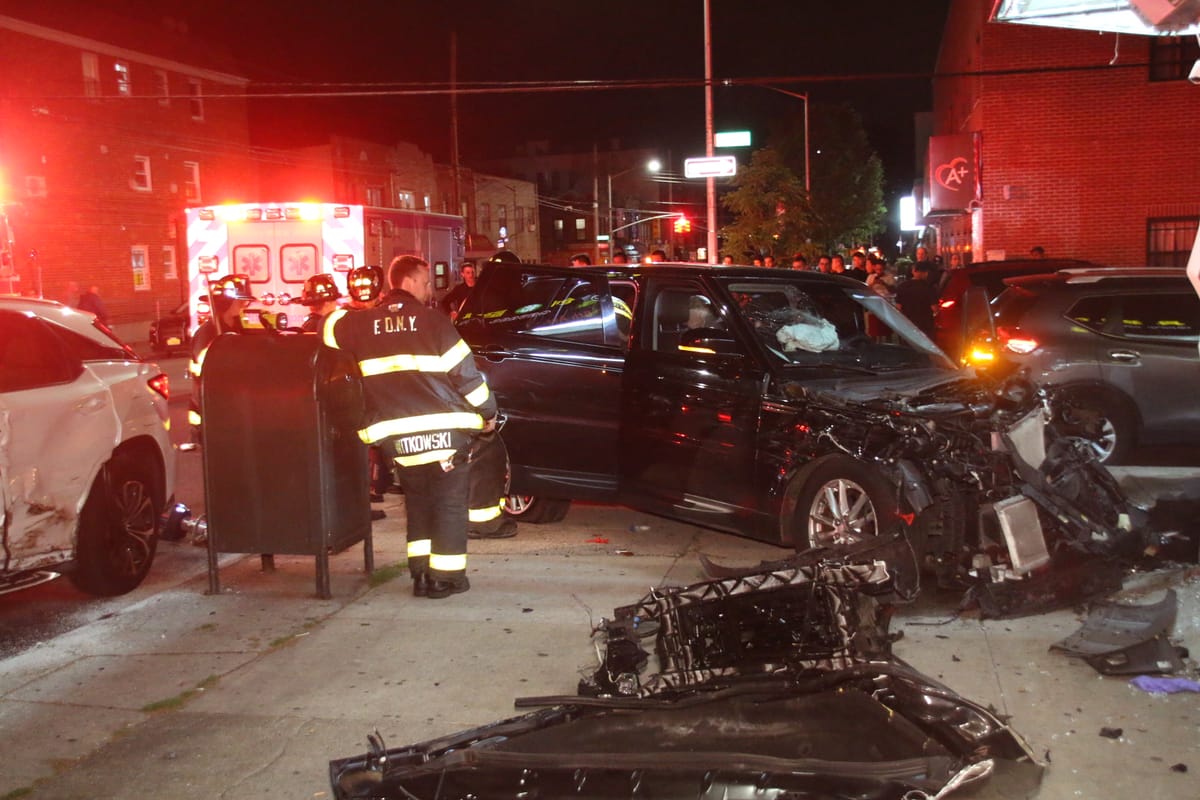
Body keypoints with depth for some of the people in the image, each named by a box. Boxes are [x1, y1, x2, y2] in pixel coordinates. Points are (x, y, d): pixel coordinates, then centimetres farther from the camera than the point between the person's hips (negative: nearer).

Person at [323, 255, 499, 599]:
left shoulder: (364, 323, 6)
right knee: (449, 502, 6)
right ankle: (446, 576, 6)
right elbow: (463, 369, -4)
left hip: (396, 435, 4)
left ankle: (420, 573, 19)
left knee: (417, 500, 20)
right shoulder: (432, 320, -4)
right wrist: (487, 411, 6)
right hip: (444, 429, -4)